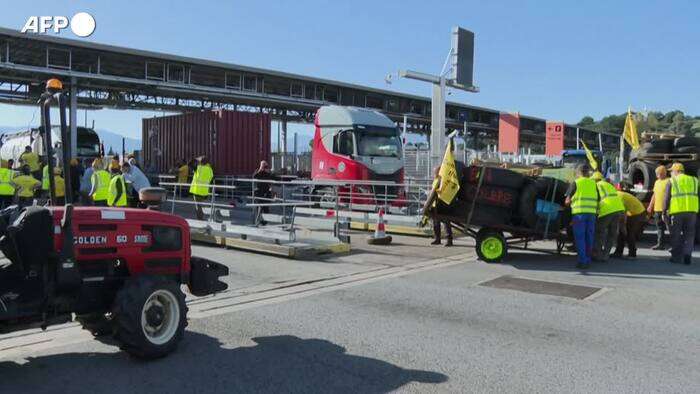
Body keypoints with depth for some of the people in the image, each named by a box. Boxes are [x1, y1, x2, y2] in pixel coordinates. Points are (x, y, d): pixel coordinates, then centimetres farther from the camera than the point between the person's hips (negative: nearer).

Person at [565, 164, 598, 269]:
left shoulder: (575, 183, 3)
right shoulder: (593, 183, 15)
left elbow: (567, 201, 3)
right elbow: (597, 200, 14)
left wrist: (567, 203, 24)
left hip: (579, 212, -4)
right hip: (592, 213, 4)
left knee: (580, 238, -1)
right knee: (589, 238, 11)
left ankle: (582, 261, -4)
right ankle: (588, 261, 16)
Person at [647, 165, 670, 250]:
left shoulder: (668, 181, -8)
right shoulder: (657, 182, 18)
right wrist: (650, 206, 21)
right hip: (657, 208, 8)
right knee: (660, 228, 13)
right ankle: (660, 244, 20)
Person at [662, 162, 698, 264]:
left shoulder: (672, 182, 3)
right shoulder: (694, 180, 15)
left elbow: (667, 199, -1)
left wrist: (664, 211, 5)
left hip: (676, 211, -3)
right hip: (691, 211, 3)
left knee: (676, 235, 7)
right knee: (689, 234, 12)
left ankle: (677, 257, 10)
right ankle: (687, 254, -2)